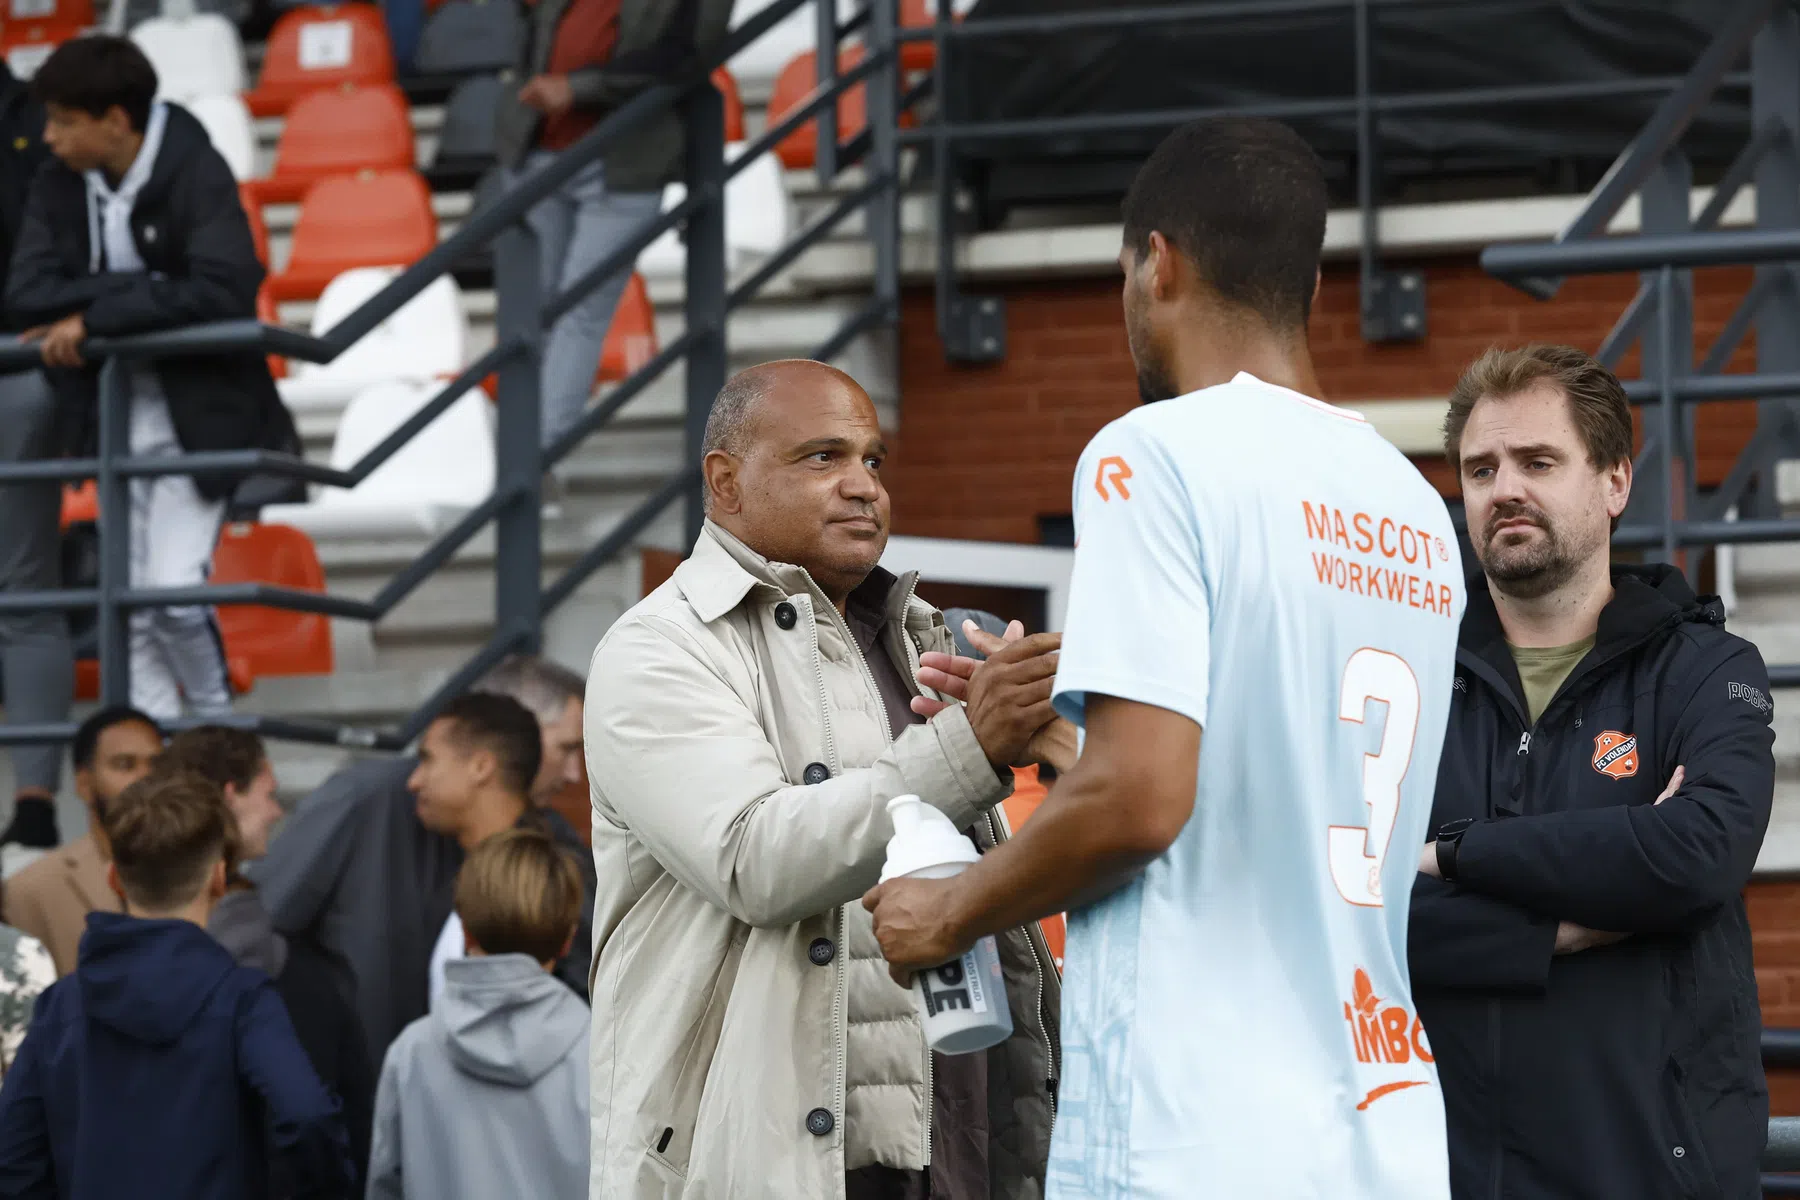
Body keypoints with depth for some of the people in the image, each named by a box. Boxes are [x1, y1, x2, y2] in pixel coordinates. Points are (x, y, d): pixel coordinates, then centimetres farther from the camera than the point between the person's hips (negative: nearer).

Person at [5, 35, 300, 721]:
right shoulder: (59, 187, -1)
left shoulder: (198, 175, -16)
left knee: (174, 587, -13)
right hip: (112, 418, 5)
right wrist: (142, 292, -22)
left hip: (198, 414, -5)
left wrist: (95, 316, -26)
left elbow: (221, 291, -30)